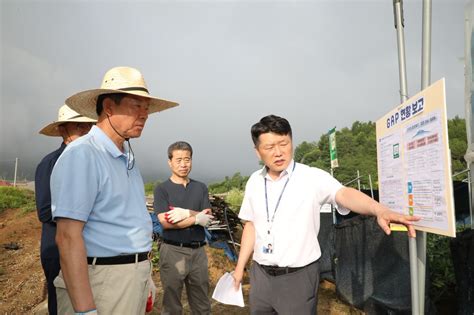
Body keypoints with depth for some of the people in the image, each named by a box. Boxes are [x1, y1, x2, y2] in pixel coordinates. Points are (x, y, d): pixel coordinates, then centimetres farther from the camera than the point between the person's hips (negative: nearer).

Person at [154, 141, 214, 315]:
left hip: (198, 250, 4)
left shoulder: (201, 188, 8)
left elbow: (207, 218, -1)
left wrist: (186, 213, -16)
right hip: (173, 251, -3)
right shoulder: (162, 189, -3)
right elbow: (165, 222, -14)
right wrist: (196, 218, -12)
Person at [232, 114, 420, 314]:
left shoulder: (312, 177, -13)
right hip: (260, 274, 5)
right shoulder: (254, 181, 2)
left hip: (297, 277, -4)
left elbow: (344, 194, -30)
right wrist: (240, 266, 11)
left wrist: (380, 211, -48)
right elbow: (251, 225, 9)